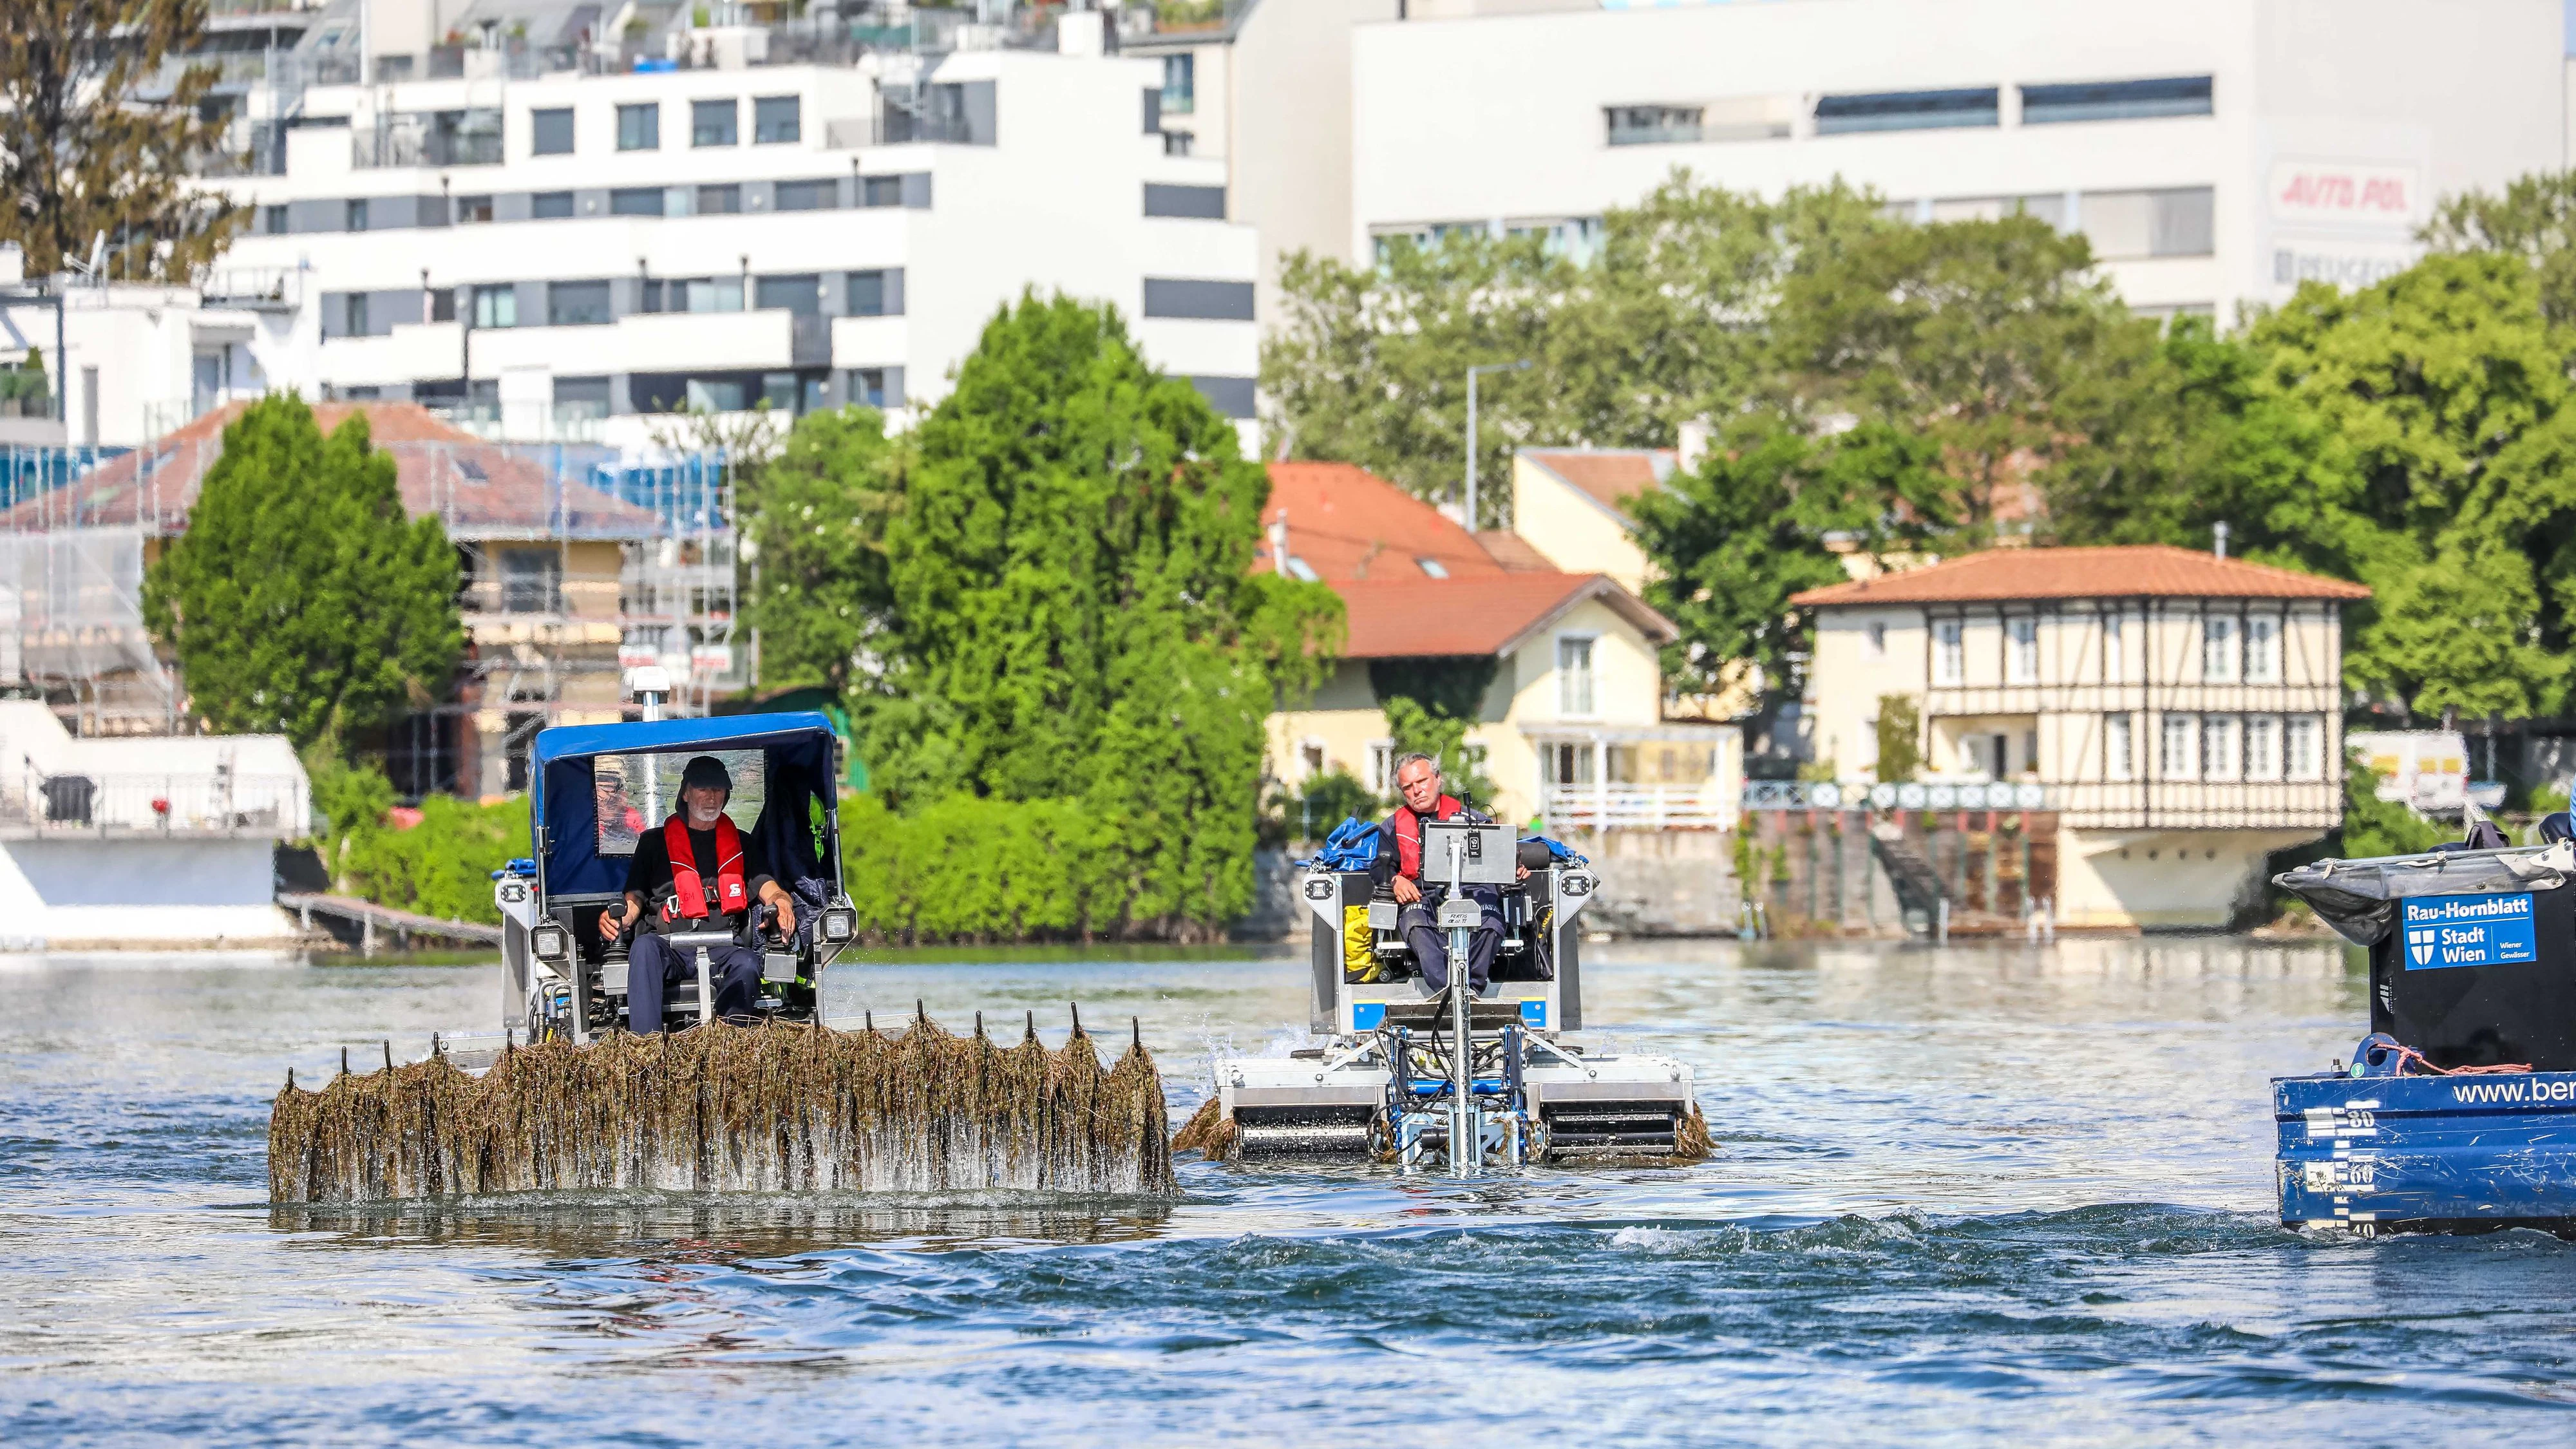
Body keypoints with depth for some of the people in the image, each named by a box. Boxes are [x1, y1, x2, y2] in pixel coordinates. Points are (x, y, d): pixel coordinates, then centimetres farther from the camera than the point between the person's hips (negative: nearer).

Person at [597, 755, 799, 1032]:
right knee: (644, 946, -36)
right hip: (669, 946, -1)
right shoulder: (654, 843, 22)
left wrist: (782, 904, -12)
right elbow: (634, 900, 15)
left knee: (746, 964, -35)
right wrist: (616, 918, -10)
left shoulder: (742, 845, 26)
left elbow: (768, 888, 14)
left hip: (722, 948, 1)